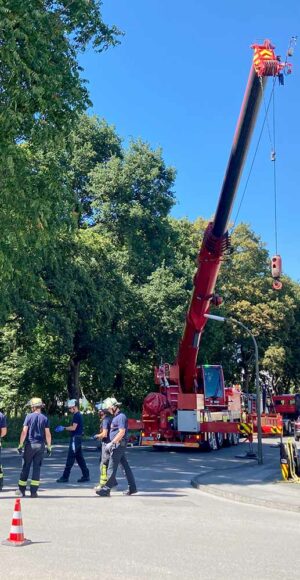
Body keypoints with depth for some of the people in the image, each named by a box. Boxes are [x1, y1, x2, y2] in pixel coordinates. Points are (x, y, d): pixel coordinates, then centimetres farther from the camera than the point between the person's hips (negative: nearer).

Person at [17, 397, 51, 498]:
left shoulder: (29, 416, -4)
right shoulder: (45, 418, 1)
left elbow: (24, 432, -8)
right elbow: (48, 434, -1)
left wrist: (20, 445, -2)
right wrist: (49, 447, 6)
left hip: (29, 445, -2)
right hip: (40, 445, 2)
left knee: (26, 467, 9)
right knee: (37, 468, 5)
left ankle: (22, 490, 15)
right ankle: (33, 491, 3)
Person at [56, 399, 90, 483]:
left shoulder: (77, 416, -15)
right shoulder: (79, 415, 16)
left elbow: (73, 428, -20)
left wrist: (64, 428, -12)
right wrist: (64, 428, 14)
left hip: (75, 438, -10)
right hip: (77, 438, 10)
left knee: (70, 458, -5)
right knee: (79, 457, 12)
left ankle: (65, 477, -1)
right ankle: (86, 475, 13)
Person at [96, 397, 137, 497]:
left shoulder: (121, 417, -14)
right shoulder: (116, 417, 17)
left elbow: (122, 432, -22)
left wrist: (111, 443, -22)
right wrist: (111, 444, 18)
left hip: (119, 445, -10)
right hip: (117, 445, 10)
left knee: (111, 468, -6)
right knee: (125, 466, 11)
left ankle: (106, 490, -3)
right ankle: (132, 488, 16)